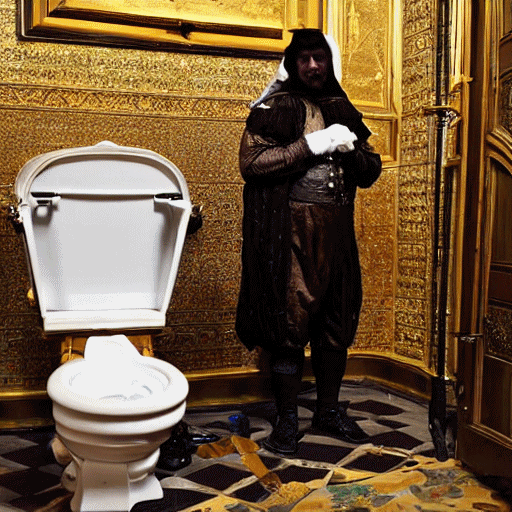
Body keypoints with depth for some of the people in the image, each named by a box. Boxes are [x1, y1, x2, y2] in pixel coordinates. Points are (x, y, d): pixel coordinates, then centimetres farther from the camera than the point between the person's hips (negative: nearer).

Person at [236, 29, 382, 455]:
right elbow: (251, 162, -13)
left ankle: (329, 410, 27)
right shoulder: (275, 108, 2)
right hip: (290, 232, -5)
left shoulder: (343, 110, 17)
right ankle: (287, 419, 13)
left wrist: (352, 147, -5)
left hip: (336, 230, 5)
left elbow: (371, 172, 16)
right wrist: (311, 145, -15)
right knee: (290, 324, -2)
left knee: (337, 324, 10)